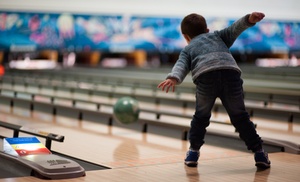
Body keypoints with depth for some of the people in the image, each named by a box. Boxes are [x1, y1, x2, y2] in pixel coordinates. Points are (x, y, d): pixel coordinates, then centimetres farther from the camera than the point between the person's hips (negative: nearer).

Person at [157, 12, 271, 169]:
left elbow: (181, 65, 9)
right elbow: (234, 29, 21)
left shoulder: (188, 49, 31)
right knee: (239, 117, 14)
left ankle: (193, 152, 25)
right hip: (231, 74, 1)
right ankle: (259, 153, 13)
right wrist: (249, 19, 6)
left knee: (201, 117, 22)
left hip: (206, 77, -1)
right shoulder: (217, 35, 38)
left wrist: (173, 78, -9)